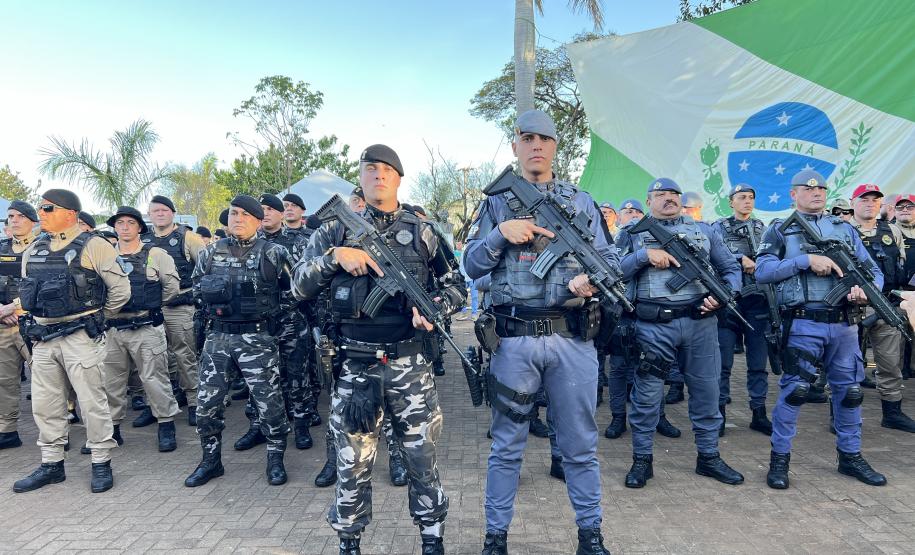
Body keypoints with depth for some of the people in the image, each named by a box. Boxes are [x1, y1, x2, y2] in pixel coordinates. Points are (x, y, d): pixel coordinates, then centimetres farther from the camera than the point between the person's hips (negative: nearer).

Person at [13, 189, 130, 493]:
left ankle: (102, 463, 12)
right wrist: (38, 319, 18)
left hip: (80, 337, -6)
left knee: (92, 401, 0)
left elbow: (120, 289, -5)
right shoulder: (34, 249, 12)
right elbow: (27, 291, 24)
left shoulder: (93, 246, -8)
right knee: (45, 404, 13)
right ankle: (51, 464, 26)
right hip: (43, 338, 7)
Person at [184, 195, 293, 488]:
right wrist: (215, 303, 7)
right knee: (207, 401, 7)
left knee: (269, 401, -2)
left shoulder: (272, 252, -4)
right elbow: (197, 288, 21)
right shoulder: (211, 252, 9)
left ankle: (275, 459, 18)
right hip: (217, 336, 4)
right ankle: (211, 461, 26)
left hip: (257, 337, -4)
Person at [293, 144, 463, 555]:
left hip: (410, 365, 0)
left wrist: (434, 306, -12)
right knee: (352, 464, 11)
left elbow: (456, 286, 8)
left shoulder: (422, 232, 4)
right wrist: (335, 256, -16)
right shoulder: (336, 231, 5)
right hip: (354, 366, 0)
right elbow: (300, 286, 0)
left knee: (422, 459, 10)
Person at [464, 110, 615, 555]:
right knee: (506, 445, 10)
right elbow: (471, 266, 4)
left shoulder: (581, 202, 11)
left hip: (573, 338, 1)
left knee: (580, 443, 13)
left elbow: (609, 257, 8)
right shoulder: (496, 202, 8)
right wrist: (501, 233, -12)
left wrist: (594, 276, -14)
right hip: (514, 339, -1)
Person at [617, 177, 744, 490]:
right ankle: (642, 460, 17)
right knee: (647, 395, 3)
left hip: (700, 323, 3)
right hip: (653, 326, -2)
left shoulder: (704, 230, 15)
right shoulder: (634, 233, 9)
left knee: (706, 392, 12)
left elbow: (731, 268, 15)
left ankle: (708, 457, 30)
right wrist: (644, 254, -15)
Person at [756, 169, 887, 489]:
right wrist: (807, 260, -16)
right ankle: (779, 458, 9)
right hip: (803, 324, -5)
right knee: (794, 390, -4)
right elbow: (762, 272, -9)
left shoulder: (844, 228, 16)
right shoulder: (780, 230, 4)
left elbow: (873, 269, 13)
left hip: (845, 323, 5)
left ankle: (850, 456, 30)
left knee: (850, 390, 13)